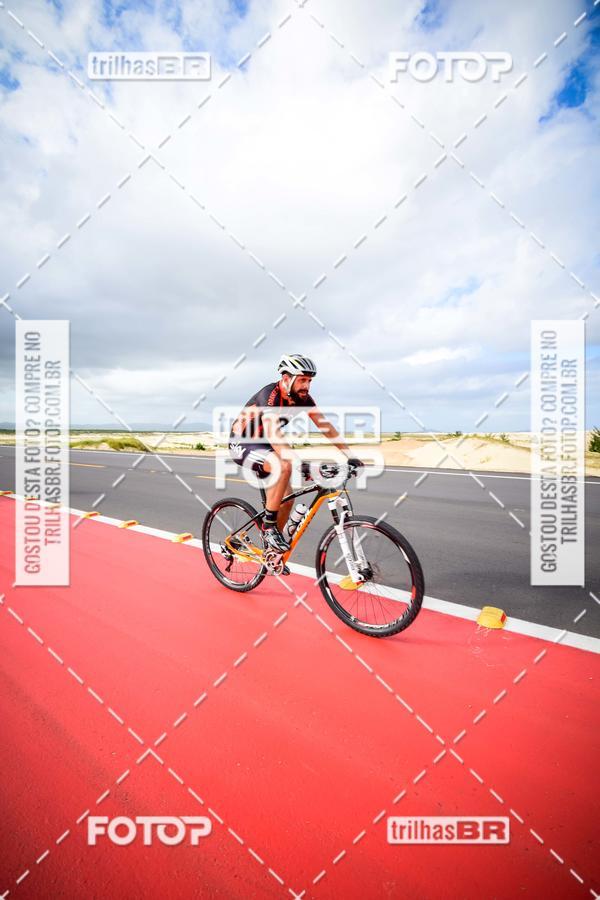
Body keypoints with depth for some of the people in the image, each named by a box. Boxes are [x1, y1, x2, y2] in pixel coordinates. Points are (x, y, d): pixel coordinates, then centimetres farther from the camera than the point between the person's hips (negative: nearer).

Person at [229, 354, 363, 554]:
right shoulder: (270, 395, -30)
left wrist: (350, 456, -17)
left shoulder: (302, 397, -8)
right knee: (284, 466, -34)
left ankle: (271, 551, 19)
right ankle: (269, 528, -18)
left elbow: (325, 426, -10)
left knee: (287, 498, 0)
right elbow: (272, 433, -45)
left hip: (261, 444, 7)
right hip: (241, 444, -7)